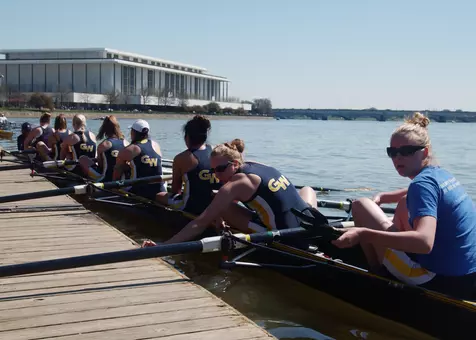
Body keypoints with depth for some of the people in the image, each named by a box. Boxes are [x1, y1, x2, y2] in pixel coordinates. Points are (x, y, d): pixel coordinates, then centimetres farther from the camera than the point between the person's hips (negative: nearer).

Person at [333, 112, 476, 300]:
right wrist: (382, 198, 35)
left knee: (361, 205, -4)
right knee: (406, 203, 29)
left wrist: (364, 234, -37)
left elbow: (424, 241, -35)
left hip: (440, 282, -9)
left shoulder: (423, 183, -18)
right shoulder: (443, 174, 10)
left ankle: (377, 272, 15)